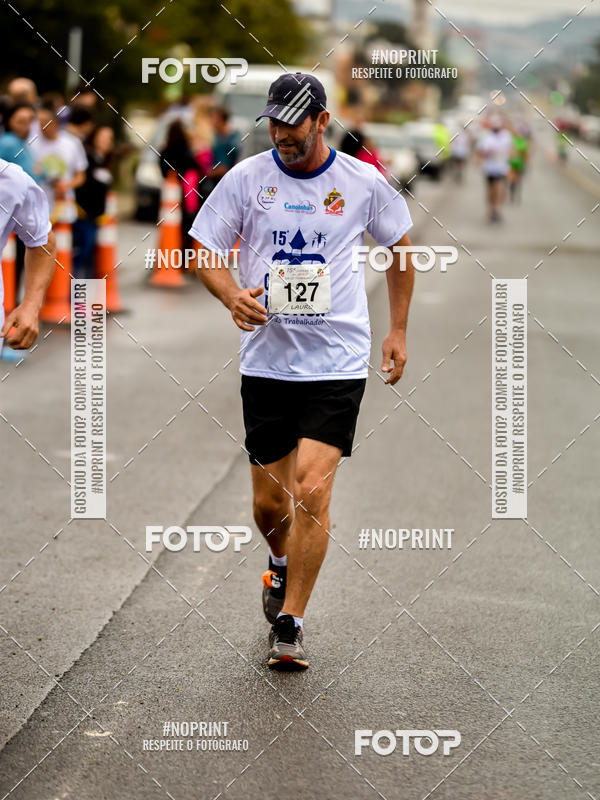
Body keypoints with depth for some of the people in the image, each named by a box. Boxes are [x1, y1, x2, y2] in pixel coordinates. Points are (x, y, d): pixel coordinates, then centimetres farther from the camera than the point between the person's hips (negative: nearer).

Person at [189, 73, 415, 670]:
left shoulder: (363, 183, -1)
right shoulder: (246, 177, -1)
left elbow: (400, 245, 15)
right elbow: (203, 250, 5)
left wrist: (397, 331, 13)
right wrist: (232, 296, -16)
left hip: (337, 362, -2)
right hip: (266, 360, 2)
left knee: (312, 491, -13)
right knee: (269, 501, 7)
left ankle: (288, 626, -2)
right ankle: (281, 563, 42)